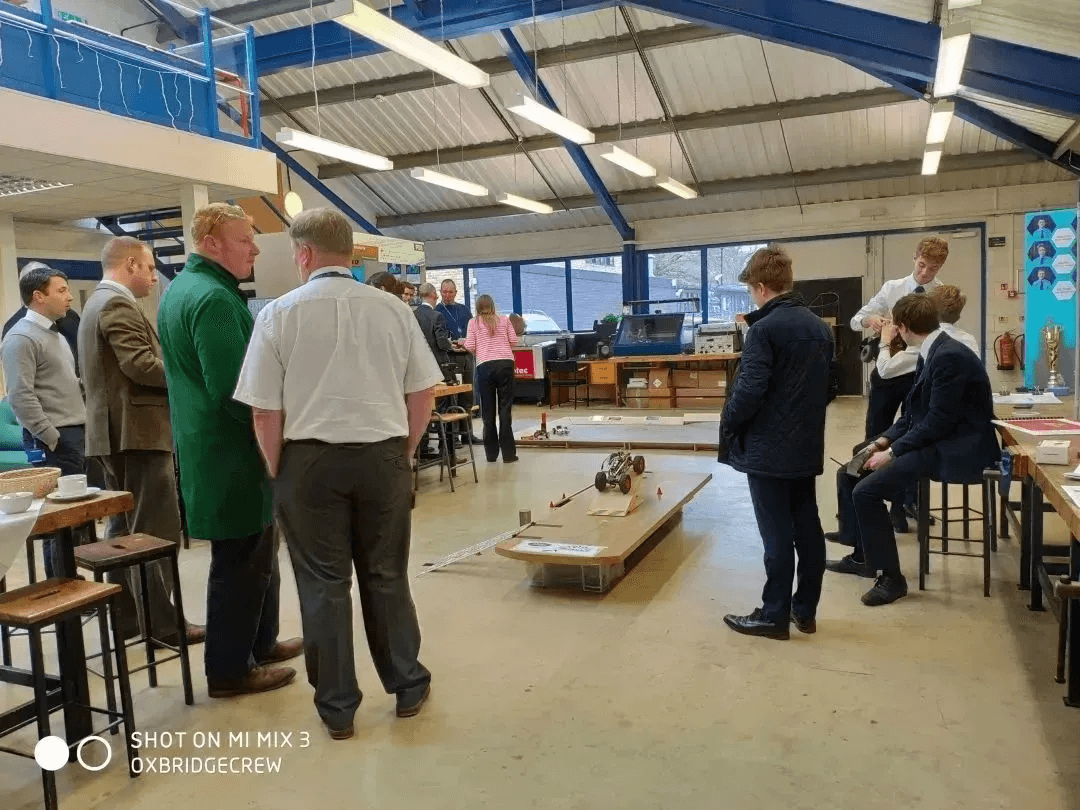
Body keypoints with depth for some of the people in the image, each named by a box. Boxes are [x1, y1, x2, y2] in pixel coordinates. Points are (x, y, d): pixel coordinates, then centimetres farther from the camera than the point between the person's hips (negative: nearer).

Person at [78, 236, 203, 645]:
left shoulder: (98, 302, 19)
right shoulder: (118, 304, -14)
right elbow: (141, 365, -24)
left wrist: (177, 369, 14)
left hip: (114, 432, 11)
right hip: (137, 431, -11)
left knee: (126, 527, 15)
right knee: (155, 530, -5)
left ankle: (126, 616, 22)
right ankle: (160, 623, 0)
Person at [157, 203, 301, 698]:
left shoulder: (180, 288, 13)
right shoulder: (214, 298, -20)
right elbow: (232, 388, -26)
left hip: (207, 443, 11)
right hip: (232, 448, -10)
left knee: (252, 552, 20)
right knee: (241, 560, 1)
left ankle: (259, 643, 33)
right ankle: (230, 669, 14)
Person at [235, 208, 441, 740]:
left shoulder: (280, 314, -7)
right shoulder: (392, 310, -1)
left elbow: (265, 412, -6)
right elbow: (423, 393, 3)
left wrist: (277, 473, 8)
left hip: (311, 460, -2)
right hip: (382, 457, 2)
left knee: (324, 585, 11)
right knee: (387, 576, 16)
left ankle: (337, 707, 23)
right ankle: (408, 687, 30)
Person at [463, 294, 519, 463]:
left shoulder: (473, 323, 7)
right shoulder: (504, 320, 11)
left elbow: (470, 347, 2)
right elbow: (514, 341, 10)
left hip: (485, 366, -1)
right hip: (505, 363, 1)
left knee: (488, 411, 6)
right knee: (505, 408, 2)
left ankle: (491, 453, 10)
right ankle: (508, 453, 0)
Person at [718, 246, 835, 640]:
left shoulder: (764, 329, -17)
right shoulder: (820, 327, 9)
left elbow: (749, 390, -22)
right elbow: (831, 387, 14)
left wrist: (728, 425, -5)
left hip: (768, 448, -8)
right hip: (807, 446, 8)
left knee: (777, 535, -1)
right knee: (807, 528, 13)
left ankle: (774, 616, 10)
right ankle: (805, 610, 23)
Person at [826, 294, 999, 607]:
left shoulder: (949, 356, -21)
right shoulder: (932, 353, 9)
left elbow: (938, 421, -23)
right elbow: (915, 411, 14)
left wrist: (892, 452, -17)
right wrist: (886, 439, 2)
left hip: (957, 450, -10)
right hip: (934, 440, 10)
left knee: (866, 491, -21)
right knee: (852, 472, 9)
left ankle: (889, 576, -8)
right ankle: (862, 555, 21)